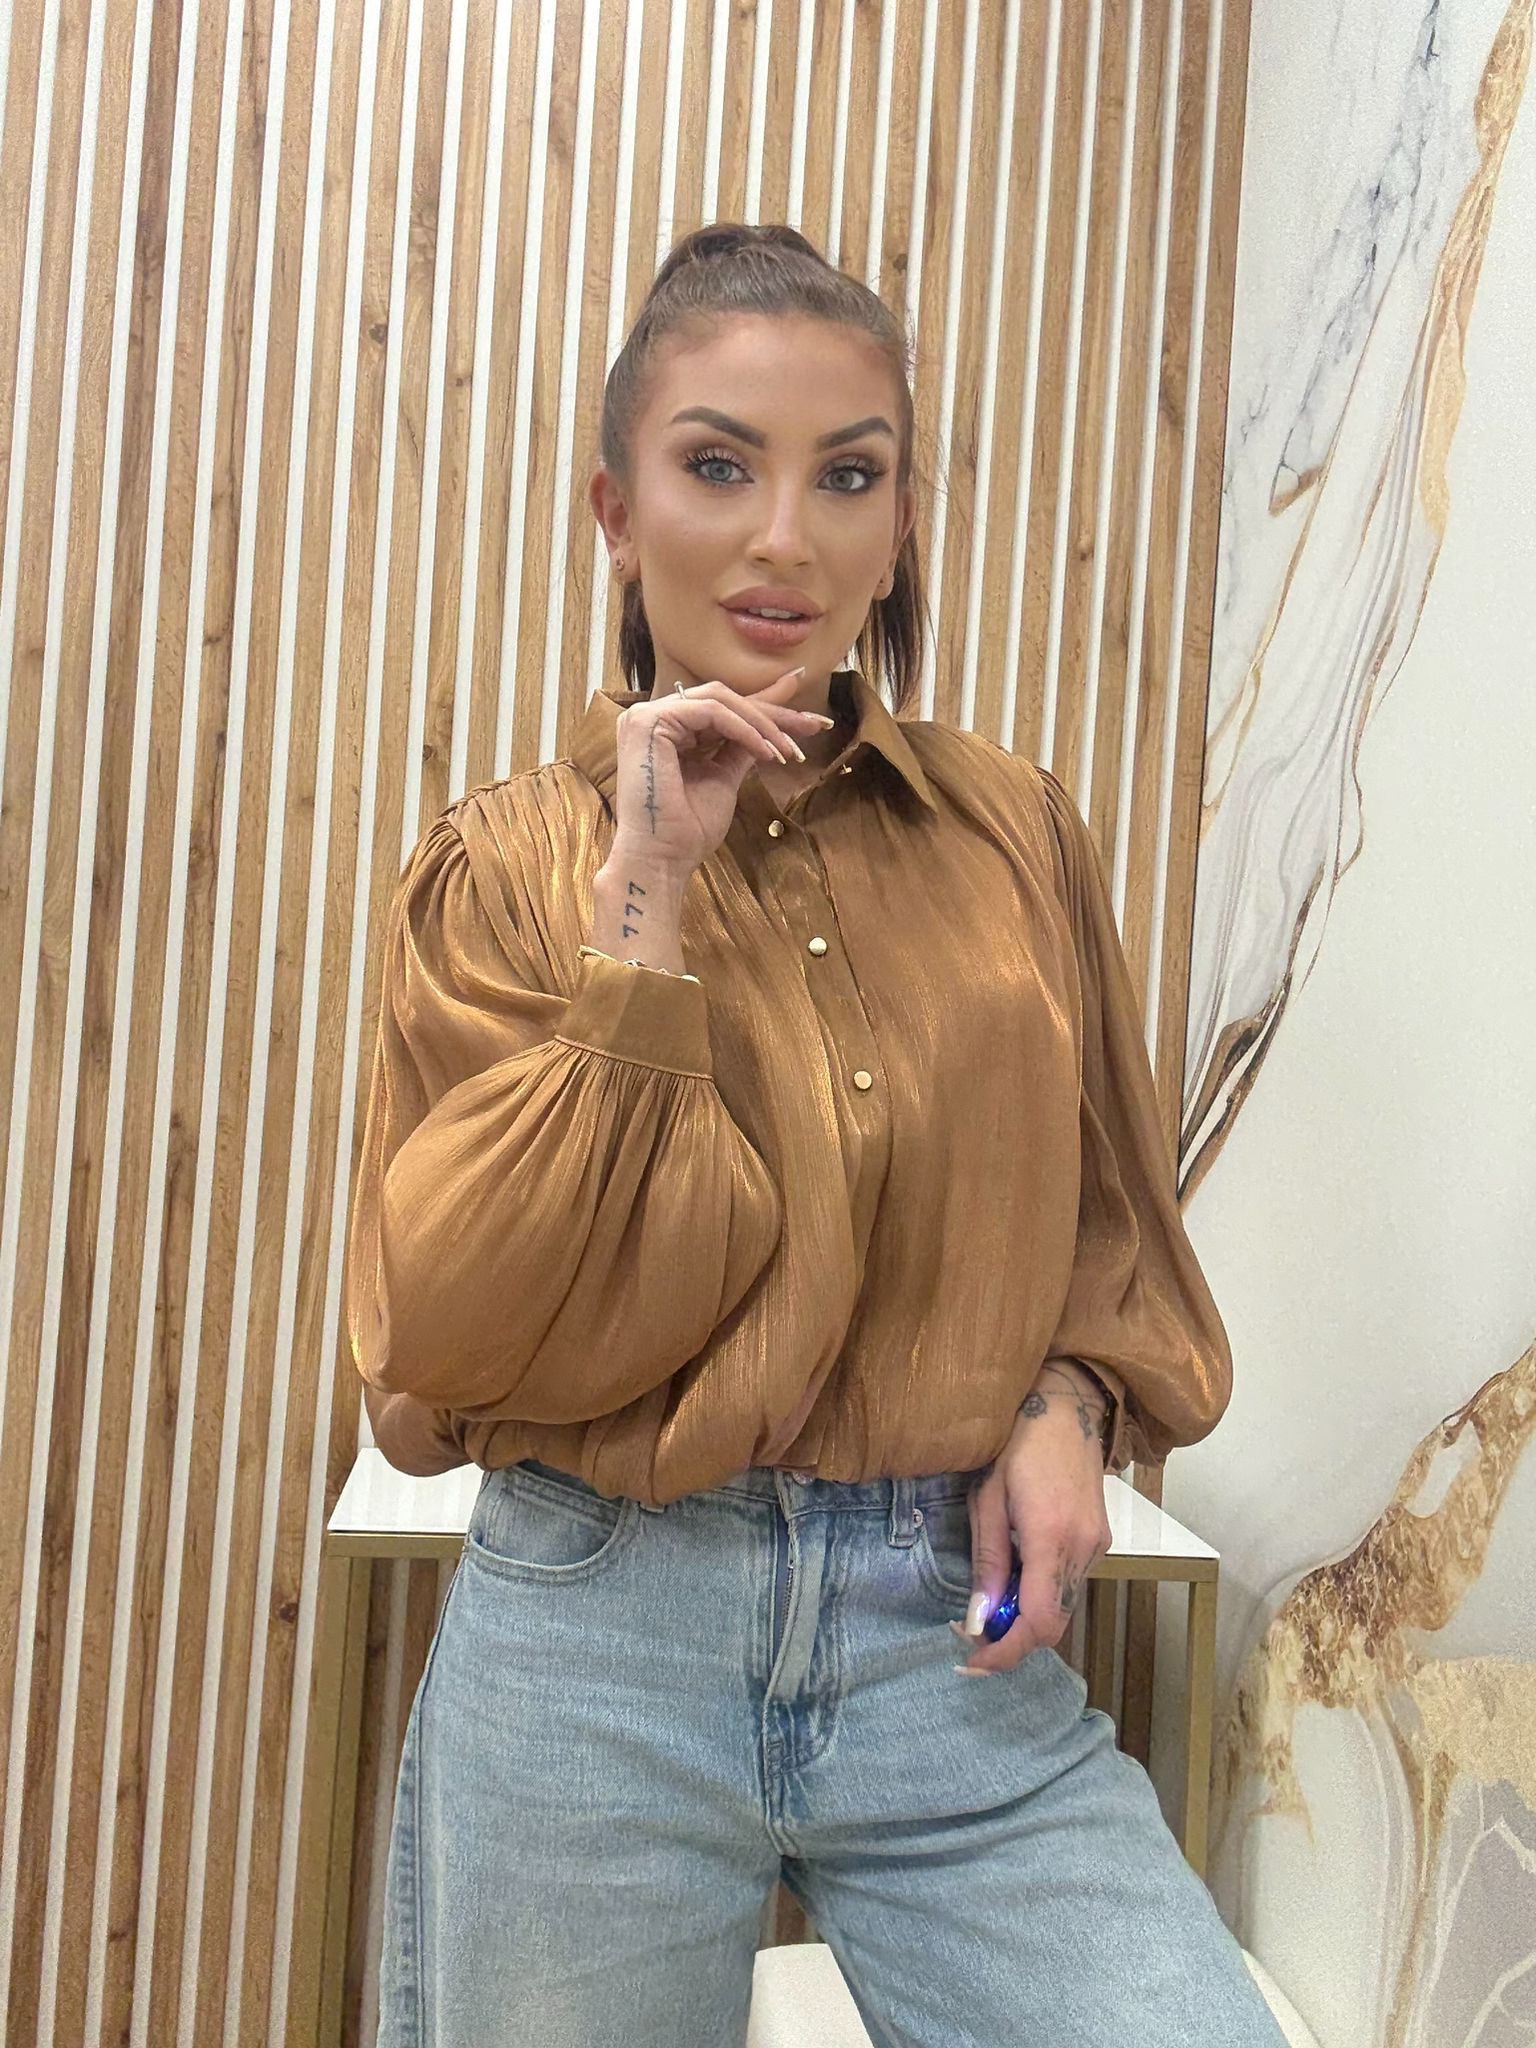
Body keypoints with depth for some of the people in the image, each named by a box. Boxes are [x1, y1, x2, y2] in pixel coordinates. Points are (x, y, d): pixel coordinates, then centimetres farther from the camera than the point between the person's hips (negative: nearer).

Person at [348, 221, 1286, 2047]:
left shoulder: (1013, 832, 5)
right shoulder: (506, 860, -1)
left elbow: (1110, 1219, 14)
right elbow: (453, 1333, -10)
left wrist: (1071, 1402, -6)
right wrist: (644, 909, -14)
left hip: (957, 1631, 2)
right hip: (601, 1640, -1)